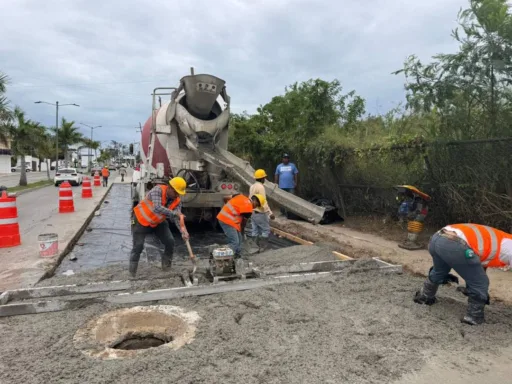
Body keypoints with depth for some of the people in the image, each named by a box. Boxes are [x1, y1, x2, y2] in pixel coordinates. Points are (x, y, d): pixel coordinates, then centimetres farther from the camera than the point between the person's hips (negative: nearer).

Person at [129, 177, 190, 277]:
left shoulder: (177, 202, -14)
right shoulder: (158, 190, -30)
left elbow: (177, 218, -23)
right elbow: (157, 208, -44)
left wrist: (183, 231, -41)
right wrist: (174, 213, -49)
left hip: (158, 223, 5)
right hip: (141, 220, -5)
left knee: (170, 242, -3)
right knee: (138, 246, -4)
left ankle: (166, 266, 16)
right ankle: (132, 272, 16)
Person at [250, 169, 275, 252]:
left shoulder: (252, 186, 10)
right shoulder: (260, 187, -17)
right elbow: (263, 202, -22)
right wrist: (270, 213, -21)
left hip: (253, 212, 9)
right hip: (260, 213, -8)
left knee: (255, 231, 10)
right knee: (266, 230, 1)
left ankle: (256, 247, 14)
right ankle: (262, 247, 0)